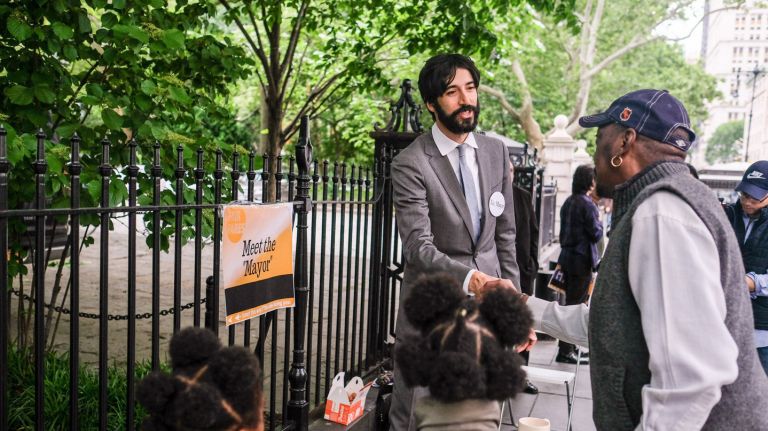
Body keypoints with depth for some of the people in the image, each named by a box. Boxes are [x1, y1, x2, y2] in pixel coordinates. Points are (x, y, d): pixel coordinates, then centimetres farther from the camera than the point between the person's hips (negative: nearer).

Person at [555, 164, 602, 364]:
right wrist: (599, 220, 2)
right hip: (582, 260, -8)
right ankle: (566, 351, 3)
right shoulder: (588, 204, -15)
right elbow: (596, 234, -14)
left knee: (570, 303, 17)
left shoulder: (568, 202, 10)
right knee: (576, 305, -2)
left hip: (567, 258, 8)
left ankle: (568, 347, 27)